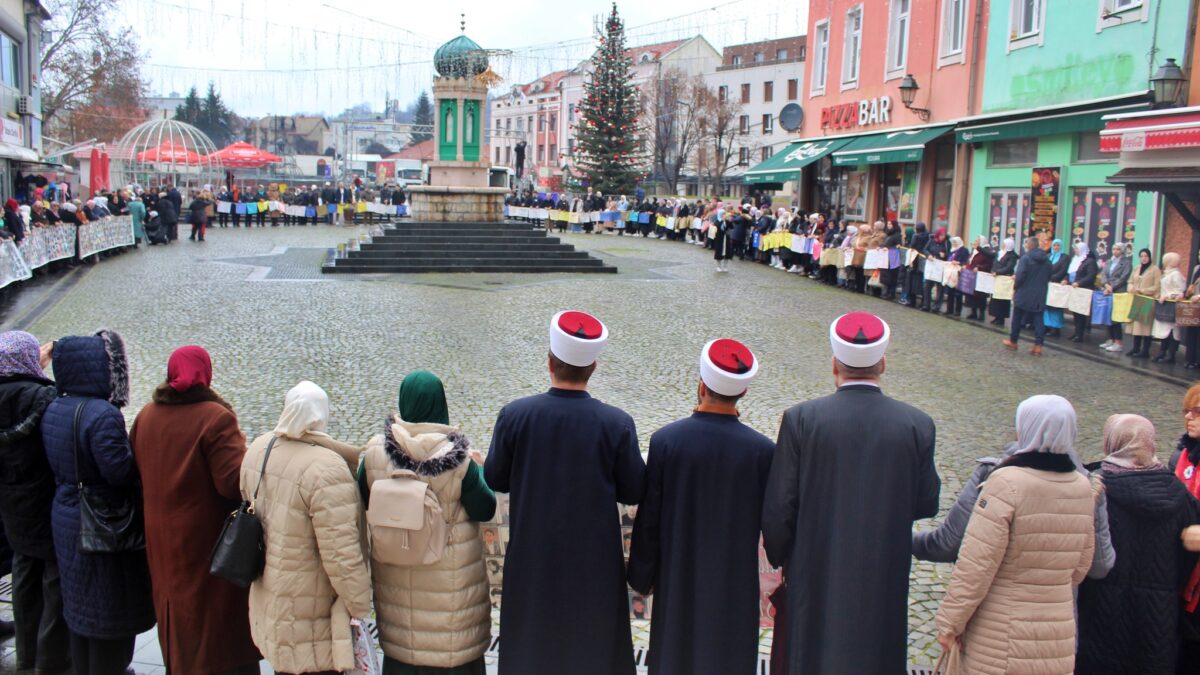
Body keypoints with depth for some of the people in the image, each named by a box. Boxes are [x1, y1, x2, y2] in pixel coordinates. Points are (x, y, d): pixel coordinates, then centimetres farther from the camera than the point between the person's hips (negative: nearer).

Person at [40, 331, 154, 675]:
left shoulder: (53, 410, 1)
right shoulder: (103, 414, -25)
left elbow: (58, 464, 9)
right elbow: (118, 469, -26)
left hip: (65, 518, 8)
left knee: (79, 603, 23)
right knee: (109, 608, 7)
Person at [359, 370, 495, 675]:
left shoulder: (375, 452, -11)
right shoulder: (459, 458, -19)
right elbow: (485, 510, -10)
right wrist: (478, 470, 5)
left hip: (396, 577, 3)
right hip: (451, 578, -3)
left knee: (401, 646, 17)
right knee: (456, 646, 11)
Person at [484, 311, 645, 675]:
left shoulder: (514, 416, -14)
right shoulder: (617, 424, -16)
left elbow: (495, 479, -3)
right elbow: (633, 492, -6)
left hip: (532, 559, 1)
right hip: (594, 562, -1)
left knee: (530, 646, 19)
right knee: (592, 646, 16)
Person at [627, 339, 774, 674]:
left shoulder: (665, 440, -13)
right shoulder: (761, 449, -14)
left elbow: (648, 518, -7)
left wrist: (642, 577, 5)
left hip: (677, 582, 1)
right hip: (735, 583, 0)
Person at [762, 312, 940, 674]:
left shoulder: (802, 419, -14)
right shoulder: (917, 425, -9)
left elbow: (778, 508, -10)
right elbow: (926, 504, -1)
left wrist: (779, 558, 7)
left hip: (817, 577, -1)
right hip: (884, 579, 1)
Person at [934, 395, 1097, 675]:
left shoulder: (1007, 483, -16)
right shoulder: (1083, 488, 3)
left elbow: (977, 563, -18)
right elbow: (1080, 567, 13)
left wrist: (950, 621, -10)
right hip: (1059, 634, 6)